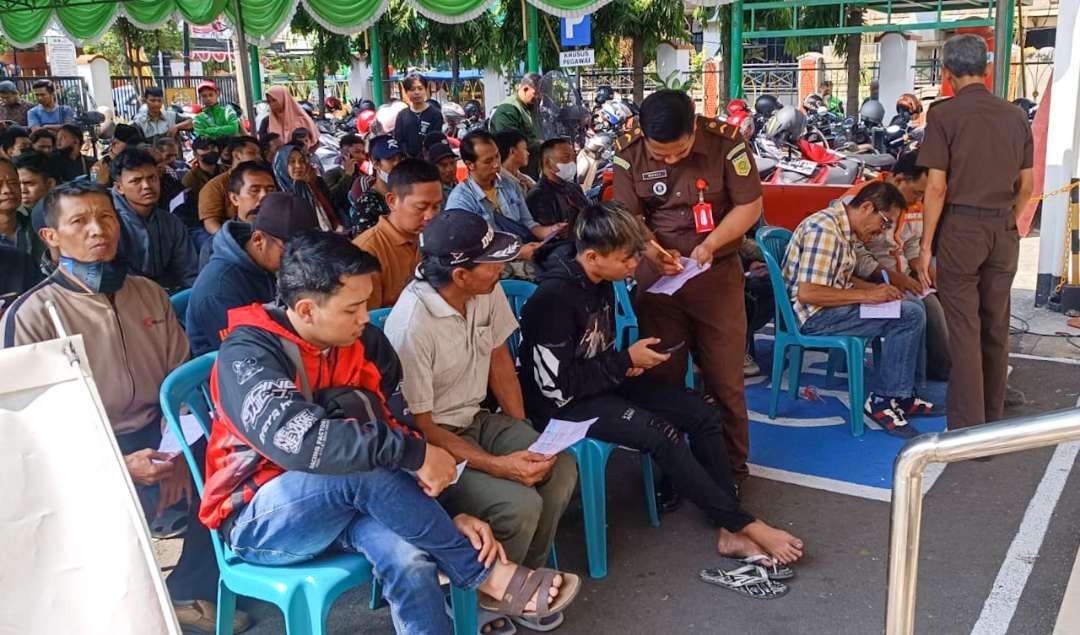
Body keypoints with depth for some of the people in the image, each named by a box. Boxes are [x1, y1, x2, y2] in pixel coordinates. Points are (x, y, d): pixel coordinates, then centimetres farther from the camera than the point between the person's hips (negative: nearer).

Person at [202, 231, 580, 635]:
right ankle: (488, 573, -19)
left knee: (409, 557, -31)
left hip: (347, 503, 4)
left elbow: (401, 431, -3)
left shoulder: (367, 343, -3)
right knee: (365, 467, -34)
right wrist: (413, 453, -34)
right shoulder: (248, 353, -20)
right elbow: (297, 440, -36)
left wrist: (448, 514, -16)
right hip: (261, 518, -4)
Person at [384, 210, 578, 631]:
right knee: (520, 504, -25)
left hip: (477, 420, 7)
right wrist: (497, 465, -28)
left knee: (560, 468, -12)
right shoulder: (412, 325, -28)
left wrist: (523, 436, 0)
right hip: (431, 442, -7)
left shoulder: (487, 291, -7)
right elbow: (419, 427, -22)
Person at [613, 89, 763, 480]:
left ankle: (732, 469, 23)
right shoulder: (629, 152, -8)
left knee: (725, 379, 6)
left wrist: (709, 244, -22)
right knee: (662, 377, 9)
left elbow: (750, 206, -9)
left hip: (717, 273, -1)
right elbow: (628, 217, -3)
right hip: (656, 276, 2)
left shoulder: (725, 141, -15)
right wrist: (653, 250, -22)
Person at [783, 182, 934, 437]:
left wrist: (876, 289, 5)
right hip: (812, 315, -11)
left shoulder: (844, 228, 12)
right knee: (909, 315, -18)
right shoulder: (824, 230, -20)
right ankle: (883, 400, -8)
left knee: (913, 304, 12)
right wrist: (866, 295, -21)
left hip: (831, 307, 11)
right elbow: (807, 293, -27)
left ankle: (904, 395, 12)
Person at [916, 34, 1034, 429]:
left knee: (964, 331, -1)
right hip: (1003, 230, 5)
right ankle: (993, 419, 25)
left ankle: (969, 430, 2)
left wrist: (925, 247, -7)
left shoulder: (943, 114, -7)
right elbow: (1027, 184, 11)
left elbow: (936, 187, -11)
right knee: (996, 328, 14)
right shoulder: (1015, 115, 8)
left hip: (960, 227, -5)